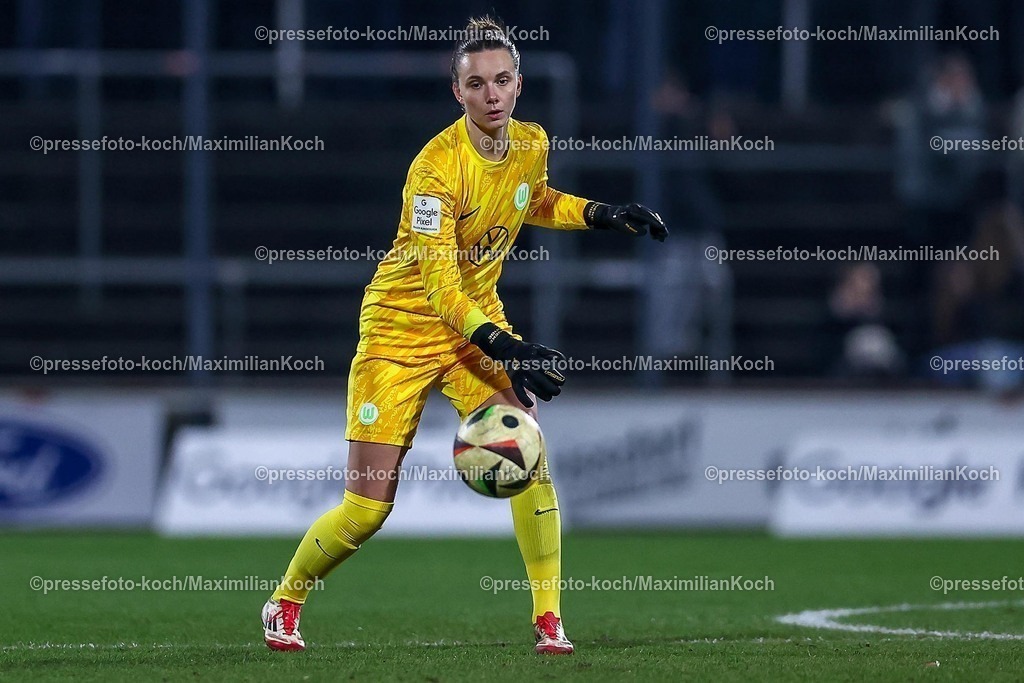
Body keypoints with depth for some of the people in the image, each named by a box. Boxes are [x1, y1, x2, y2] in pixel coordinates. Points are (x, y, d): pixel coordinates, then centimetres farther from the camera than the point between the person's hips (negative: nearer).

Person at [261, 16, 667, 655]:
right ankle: (284, 602, 22)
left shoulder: (532, 145, -4)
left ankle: (549, 619, -10)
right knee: (366, 511, -4)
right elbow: (440, 286, -29)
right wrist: (504, 346, -40)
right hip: (403, 327, -5)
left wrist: (601, 214, 6)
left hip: (480, 323, 5)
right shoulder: (437, 166, -25)